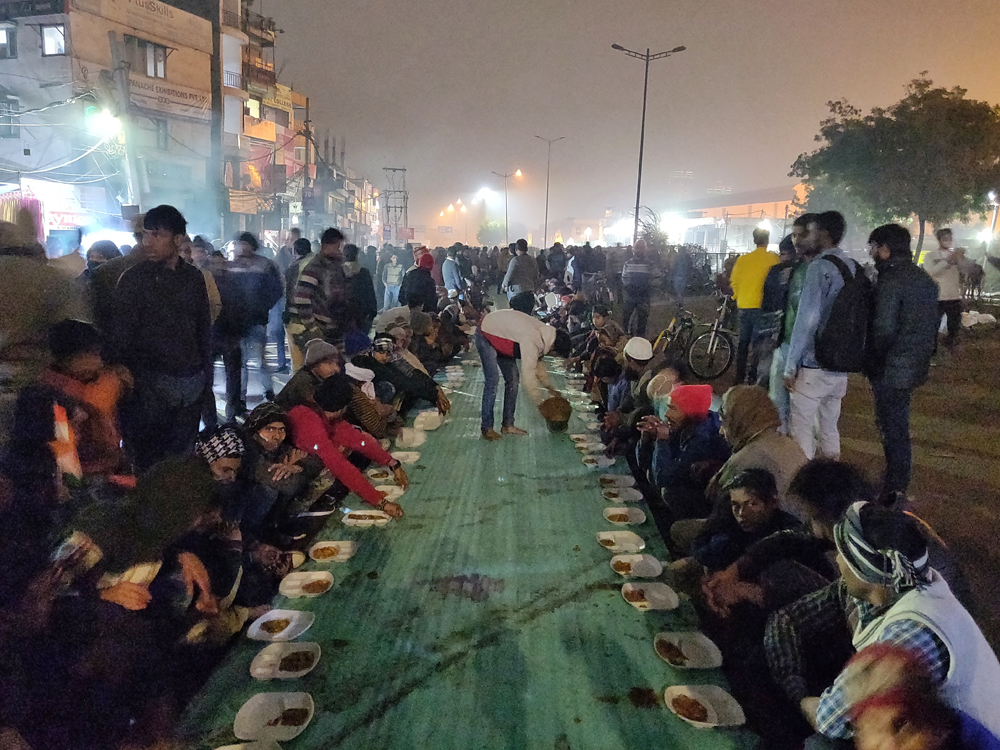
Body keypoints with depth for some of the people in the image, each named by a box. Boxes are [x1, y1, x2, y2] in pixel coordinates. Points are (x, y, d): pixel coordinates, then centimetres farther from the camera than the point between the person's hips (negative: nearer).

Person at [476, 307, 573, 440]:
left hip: (501, 333, 9)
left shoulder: (545, 333, -9)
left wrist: (548, 385, 5)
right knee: (493, 380, -17)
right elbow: (529, 375, -33)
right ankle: (486, 427, -9)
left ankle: (507, 425, 10)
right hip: (486, 334, -9)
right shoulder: (531, 341, -37)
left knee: (513, 379, 4)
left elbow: (537, 360, 8)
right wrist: (540, 405, -23)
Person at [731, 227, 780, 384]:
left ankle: (740, 376, 17)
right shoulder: (773, 259, -7)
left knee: (743, 341, 13)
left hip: (744, 306, 4)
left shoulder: (742, 259, 3)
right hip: (762, 305, -4)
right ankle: (753, 376, 1)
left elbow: (734, 281, 5)